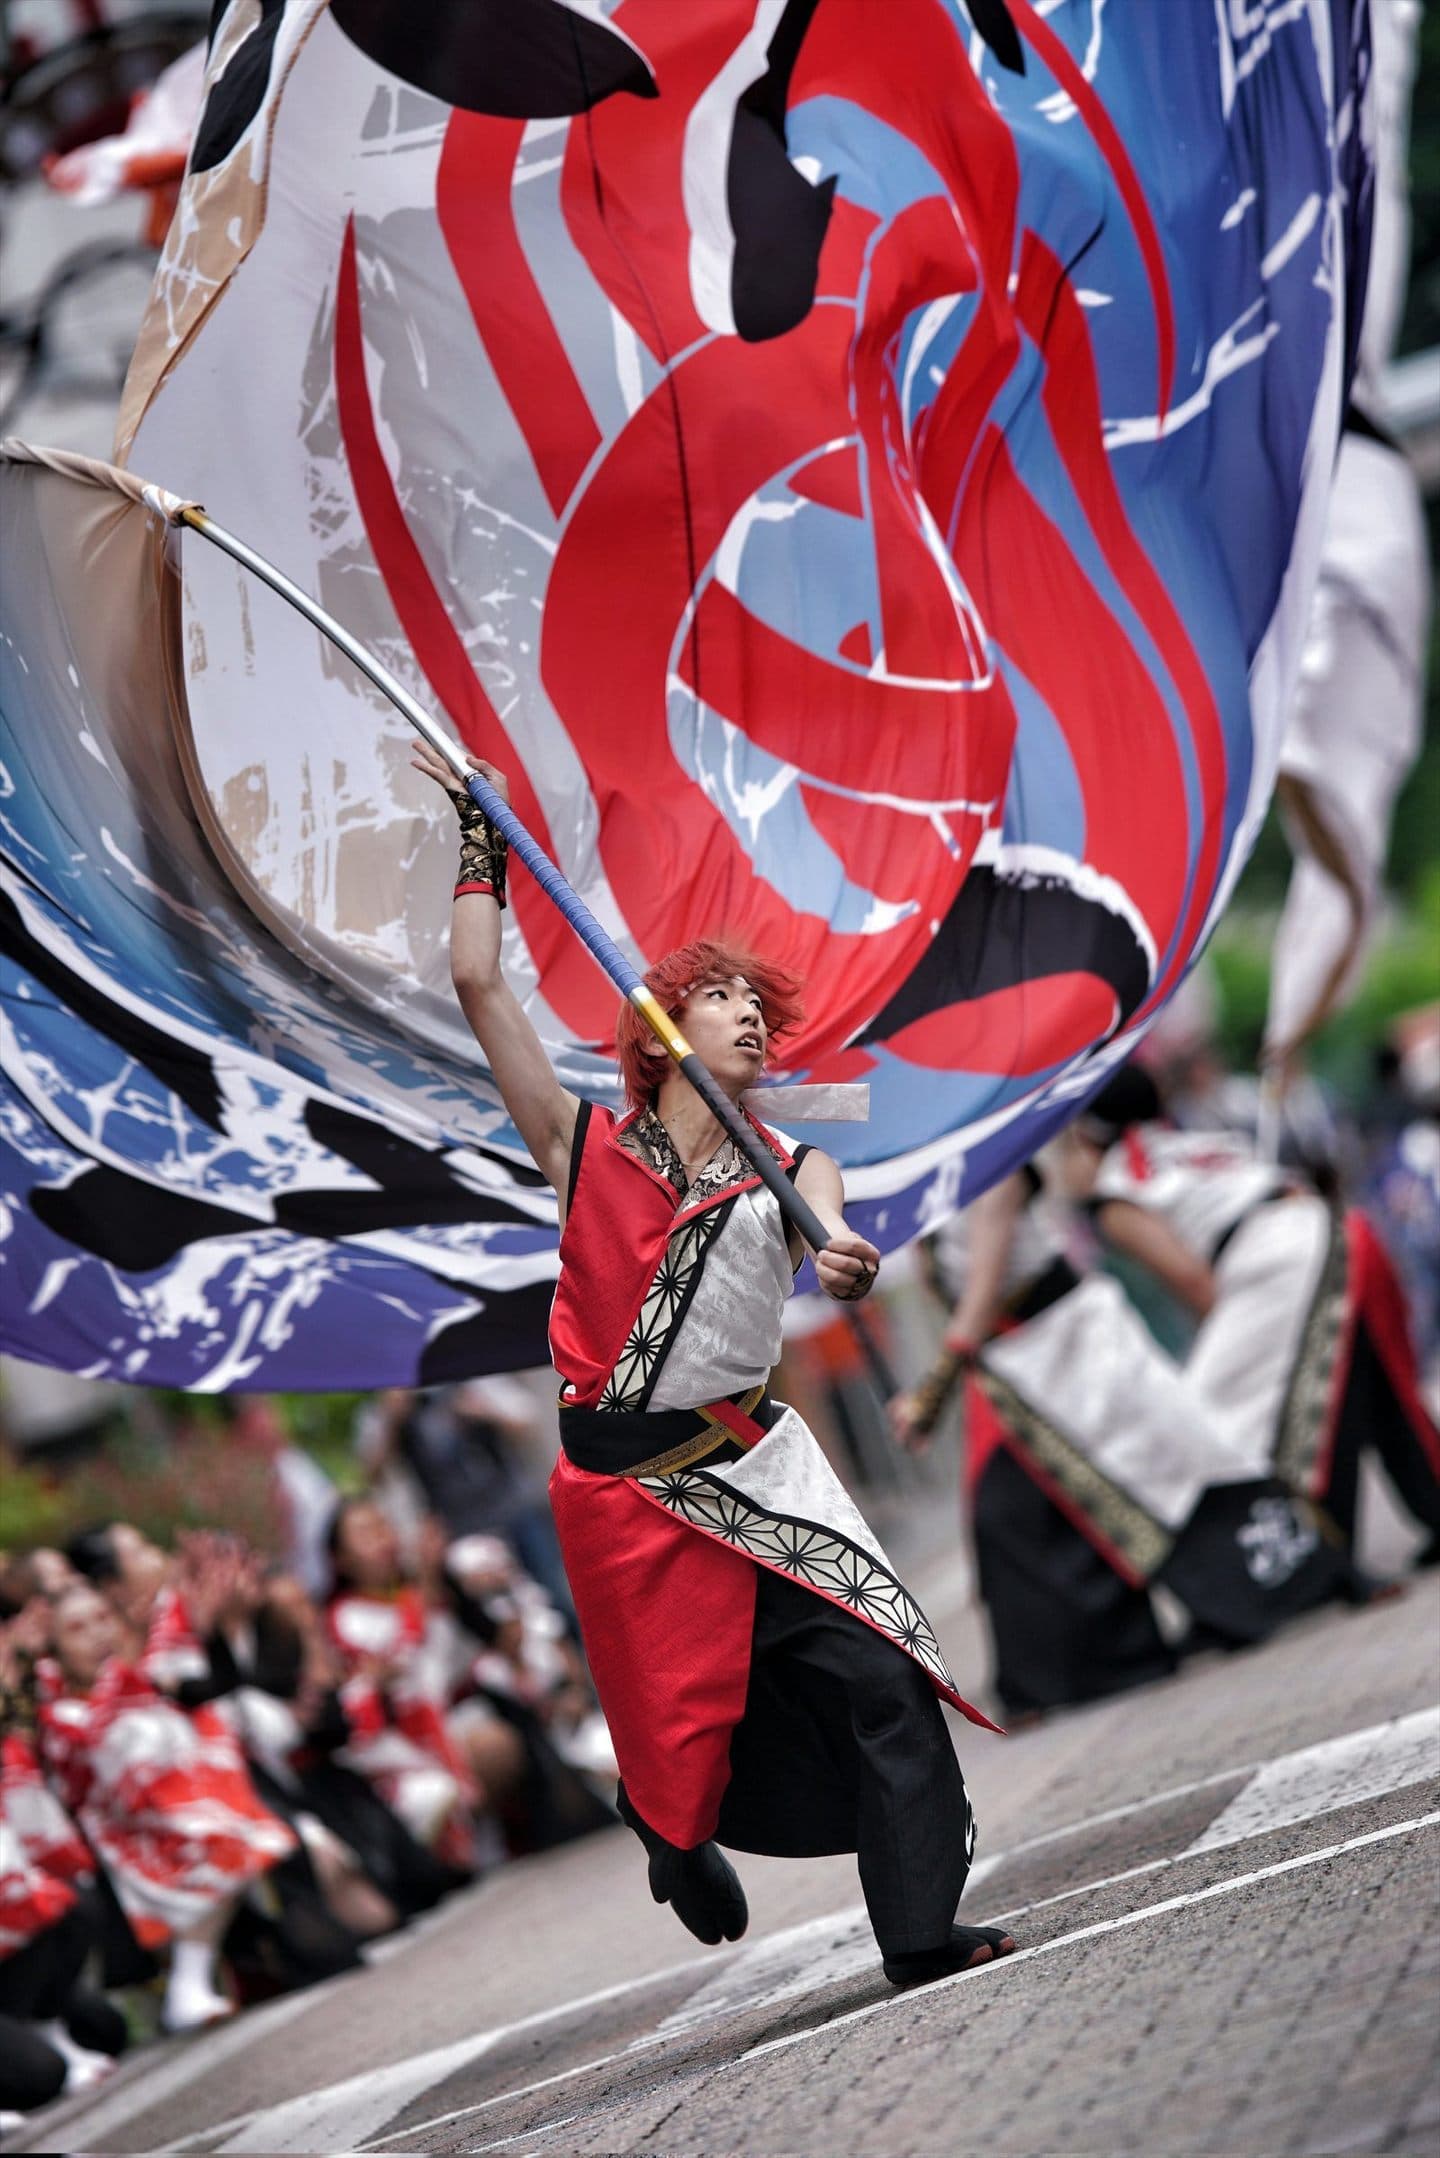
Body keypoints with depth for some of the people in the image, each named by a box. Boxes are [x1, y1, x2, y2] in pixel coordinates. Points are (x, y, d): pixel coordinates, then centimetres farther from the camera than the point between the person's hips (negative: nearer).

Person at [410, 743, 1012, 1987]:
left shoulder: (791, 1171, 8)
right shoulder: (588, 1147, 4)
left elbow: (824, 1230, -17)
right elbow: (479, 985, -1)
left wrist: (848, 1266, -40)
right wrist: (483, 844, 4)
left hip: (754, 1466, 1)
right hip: (625, 1487, -1)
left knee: (879, 1679, -13)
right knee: (677, 1722, 6)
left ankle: (924, 1939, -12)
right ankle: (672, 1834, 41)